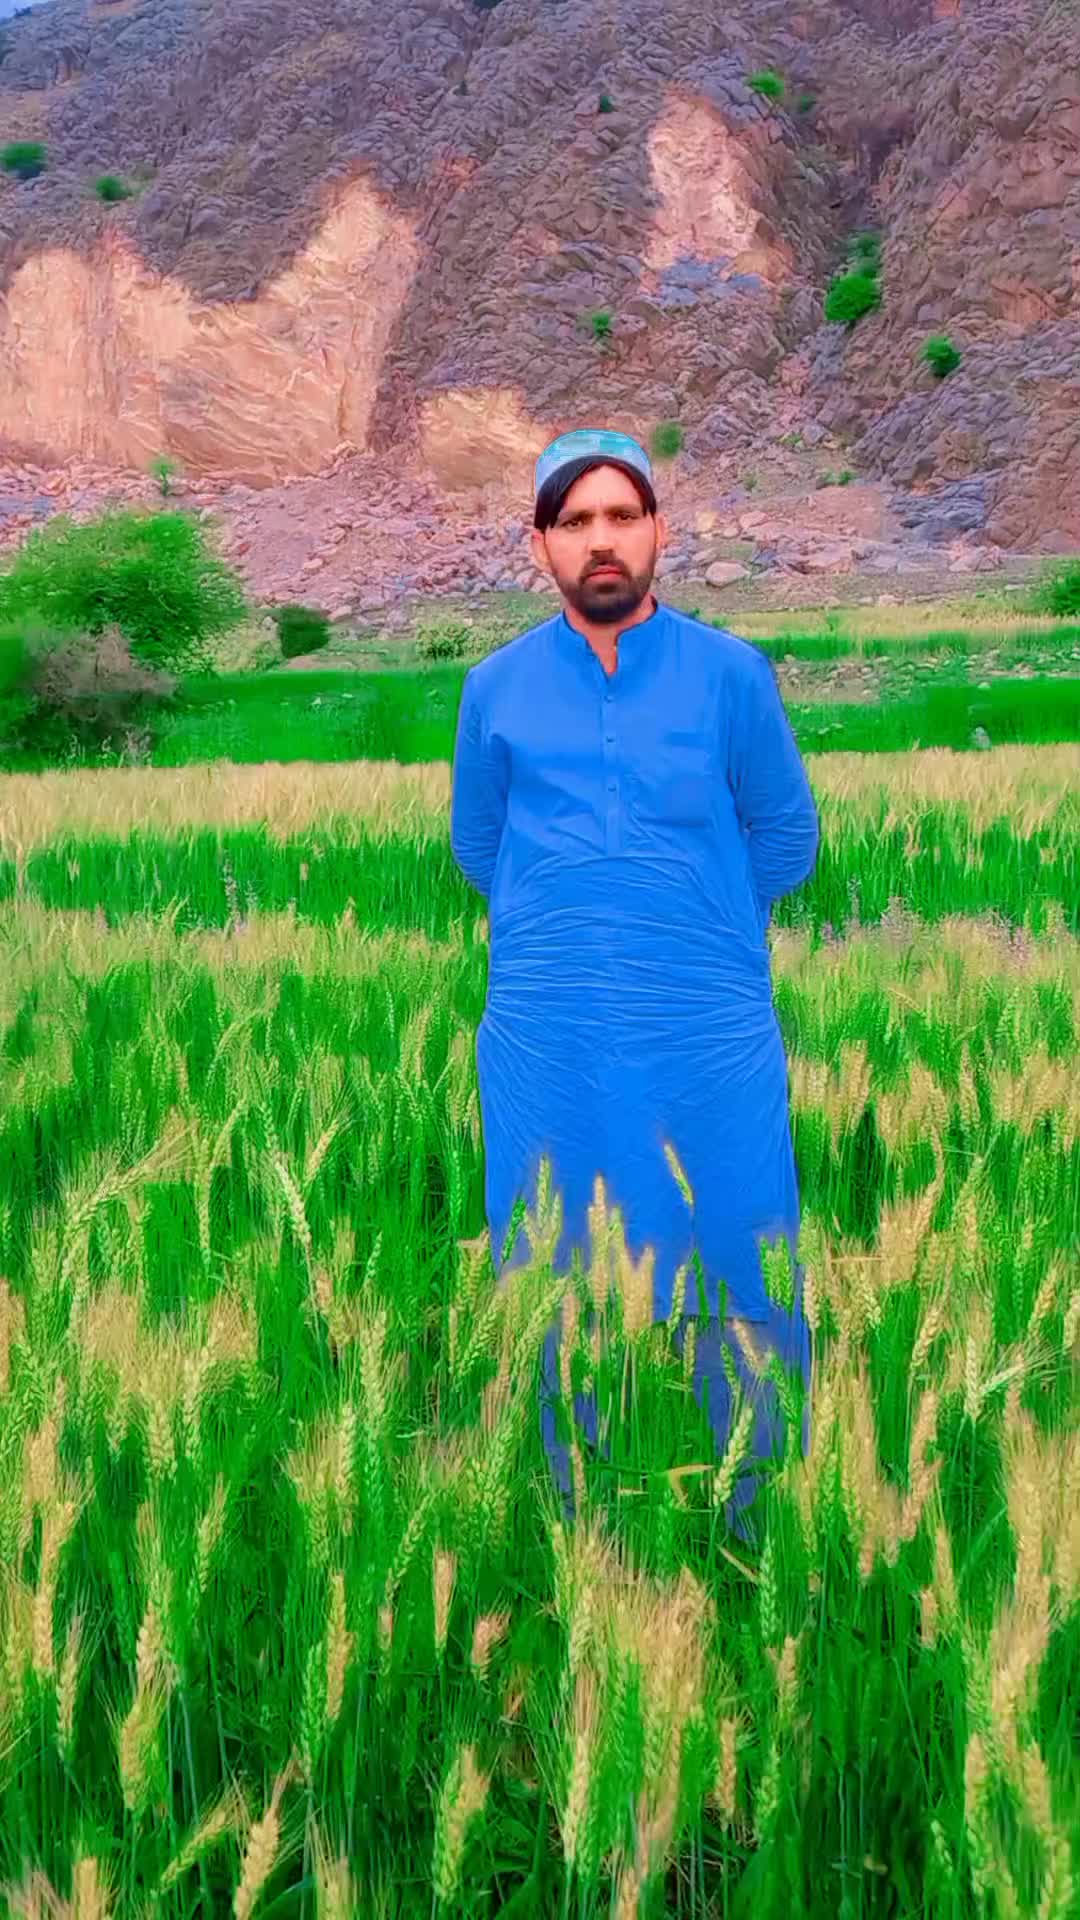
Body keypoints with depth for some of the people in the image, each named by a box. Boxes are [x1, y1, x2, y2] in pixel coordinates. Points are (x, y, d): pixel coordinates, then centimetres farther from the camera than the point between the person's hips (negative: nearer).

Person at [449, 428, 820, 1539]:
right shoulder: (496, 687, 3)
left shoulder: (731, 674, -1)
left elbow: (786, 835, 10)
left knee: (738, 1277, 6)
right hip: (548, 1037, 1)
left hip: (712, 1030, -1)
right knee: (559, 1282, 10)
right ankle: (579, 1520, 29)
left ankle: (758, 1518, 26)